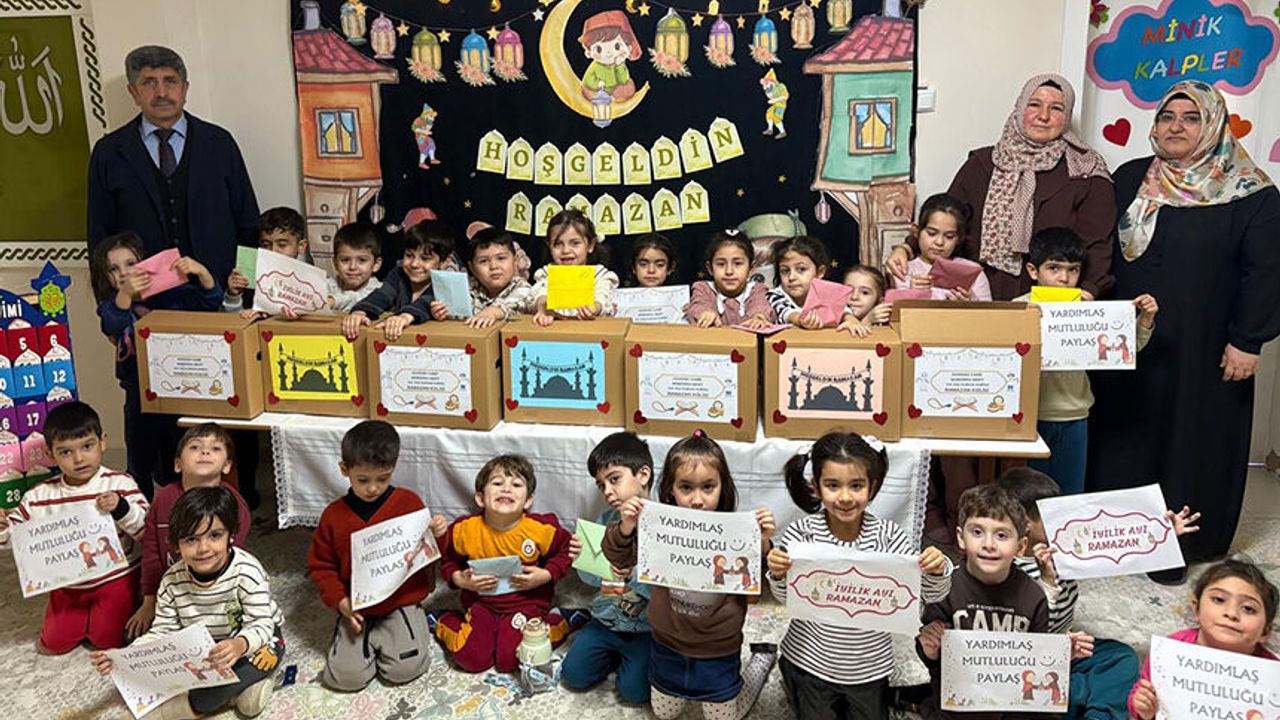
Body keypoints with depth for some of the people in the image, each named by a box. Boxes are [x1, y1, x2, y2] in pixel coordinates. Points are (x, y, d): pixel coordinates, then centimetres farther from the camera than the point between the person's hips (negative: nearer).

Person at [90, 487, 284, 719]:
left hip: (258, 639, -5)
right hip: (205, 646, 5)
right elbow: (162, 632, -9)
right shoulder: (173, 581, -13)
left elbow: (261, 625, -27)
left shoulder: (247, 572, -27)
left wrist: (240, 645, -50)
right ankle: (247, 683, -12)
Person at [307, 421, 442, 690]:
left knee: (405, 668, -18)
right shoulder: (334, 514, 1)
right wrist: (339, 600, -9)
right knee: (344, 676, -13)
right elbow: (320, 565, 6)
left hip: (402, 604, -1)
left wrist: (437, 534, -14)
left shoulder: (408, 502, -1)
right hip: (357, 610, 2)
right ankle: (368, 645, 18)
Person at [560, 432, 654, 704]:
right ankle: (617, 654, 23)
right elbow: (588, 575, 5)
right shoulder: (607, 520, 2)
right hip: (607, 618, 5)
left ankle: (633, 657, 17)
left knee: (633, 691, -13)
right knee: (574, 675, 0)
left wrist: (634, 574, -31)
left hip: (646, 627, -5)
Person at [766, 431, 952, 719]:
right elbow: (787, 598, -6)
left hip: (869, 669, 1)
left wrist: (937, 571, -27)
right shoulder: (803, 532, -17)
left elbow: (931, 594, -7)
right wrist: (778, 575, -27)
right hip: (811, 663, -1)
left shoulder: (888, 535, -15)